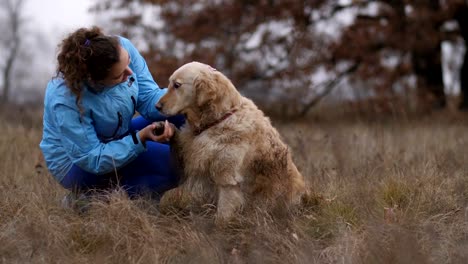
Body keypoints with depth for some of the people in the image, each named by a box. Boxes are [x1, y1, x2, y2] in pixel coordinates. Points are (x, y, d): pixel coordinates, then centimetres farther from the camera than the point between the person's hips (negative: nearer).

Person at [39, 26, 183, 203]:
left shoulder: (123, 48, -21)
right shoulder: (66, 101, -35)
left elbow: (148, 99, -13)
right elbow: (93, 160, -28)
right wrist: (140, 138, -38)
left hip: (118, 139, 7)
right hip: (78, 164, -7)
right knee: (168, 162, -26)